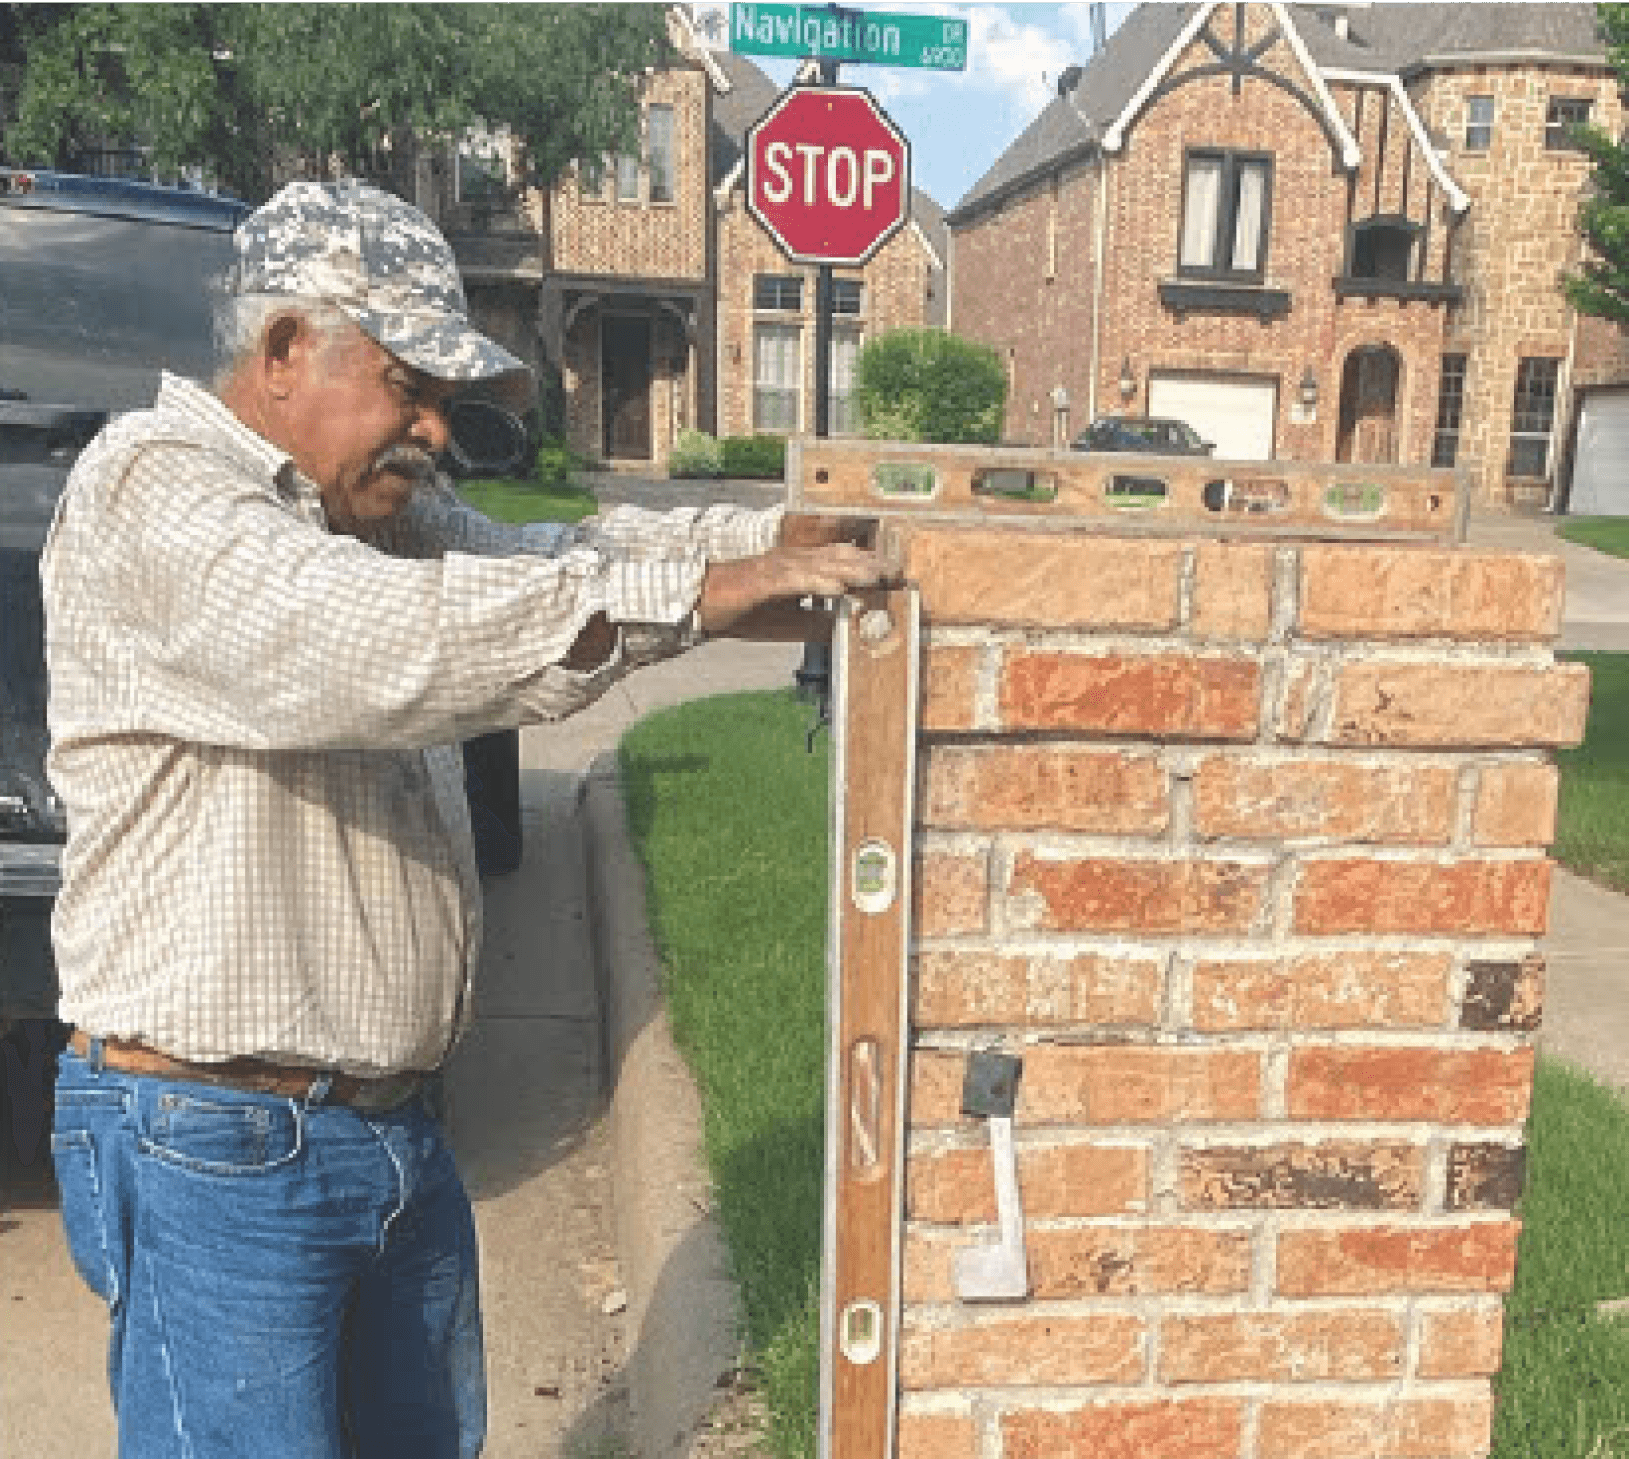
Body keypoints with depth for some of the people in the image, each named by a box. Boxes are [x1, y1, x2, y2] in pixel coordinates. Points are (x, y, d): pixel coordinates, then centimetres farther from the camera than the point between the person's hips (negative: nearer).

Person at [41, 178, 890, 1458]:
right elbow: (372, 645, -32)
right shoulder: (153, 487, -16)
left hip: (398, 1124, 8)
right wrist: (691, 594, -30)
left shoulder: (387, 509, 10)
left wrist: (779, 534, -6)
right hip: (219, 1151, -8)